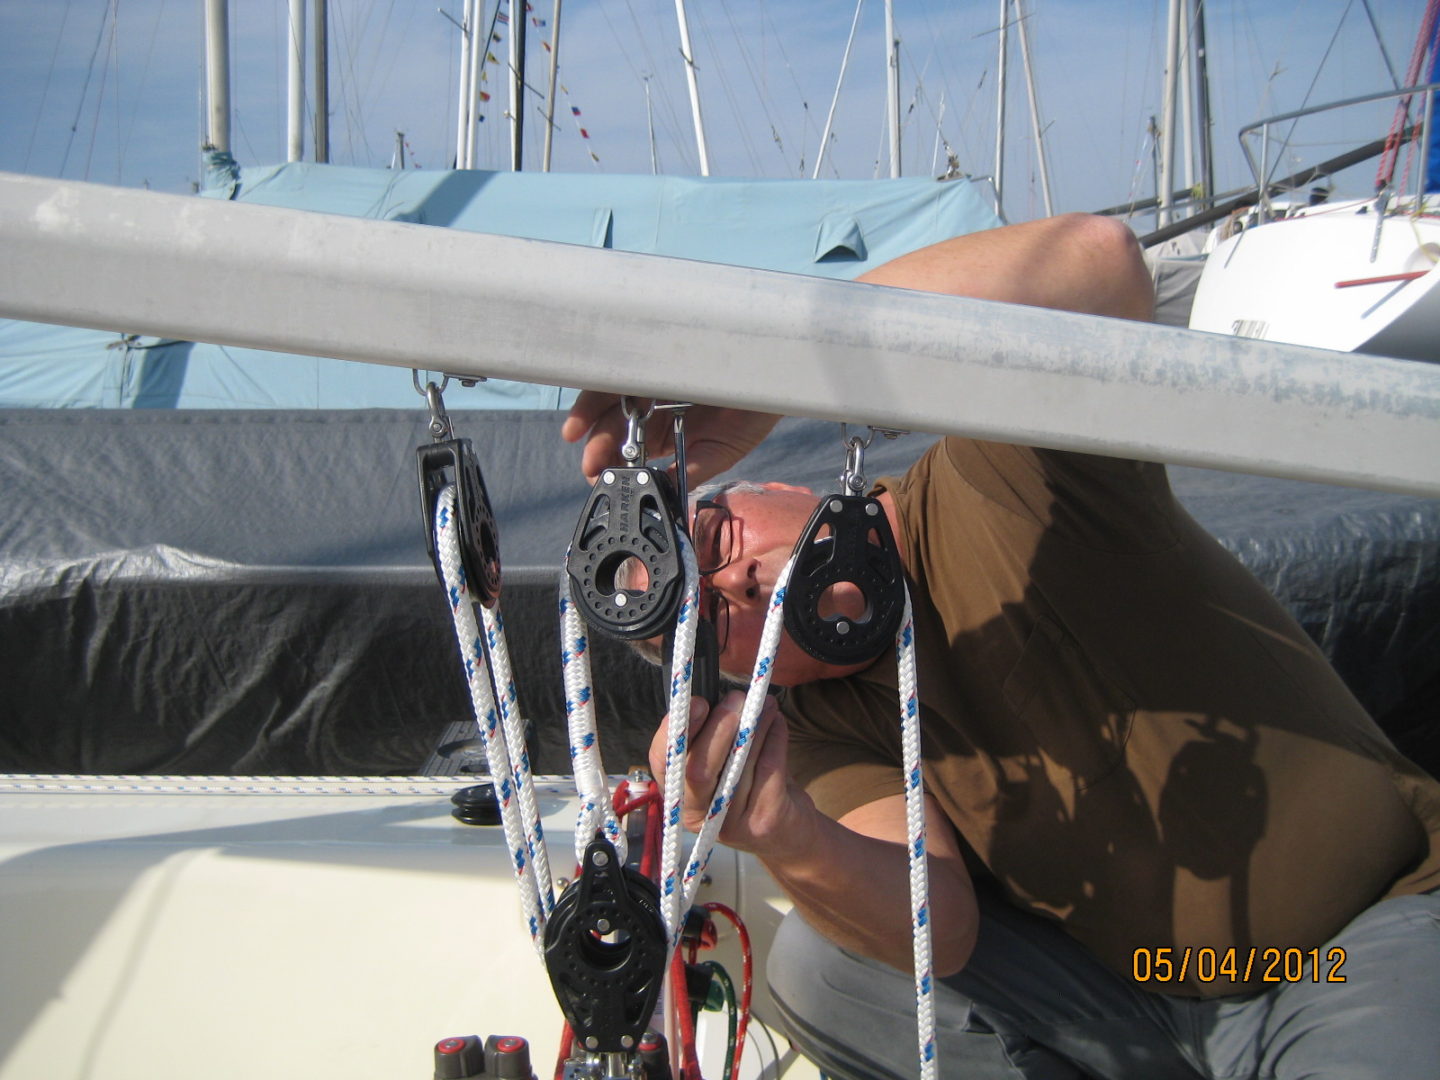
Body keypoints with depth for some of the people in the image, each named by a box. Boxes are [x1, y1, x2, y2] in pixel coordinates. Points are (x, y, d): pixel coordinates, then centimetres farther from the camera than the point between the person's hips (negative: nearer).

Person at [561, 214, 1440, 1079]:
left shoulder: (990, 484, -18)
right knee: (819, 966, -11)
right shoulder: (828, 727, -3)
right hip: (1134, 1004, 6)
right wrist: (794, 847, -40)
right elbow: (936, 929, -18)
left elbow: (1101, 259, -38)